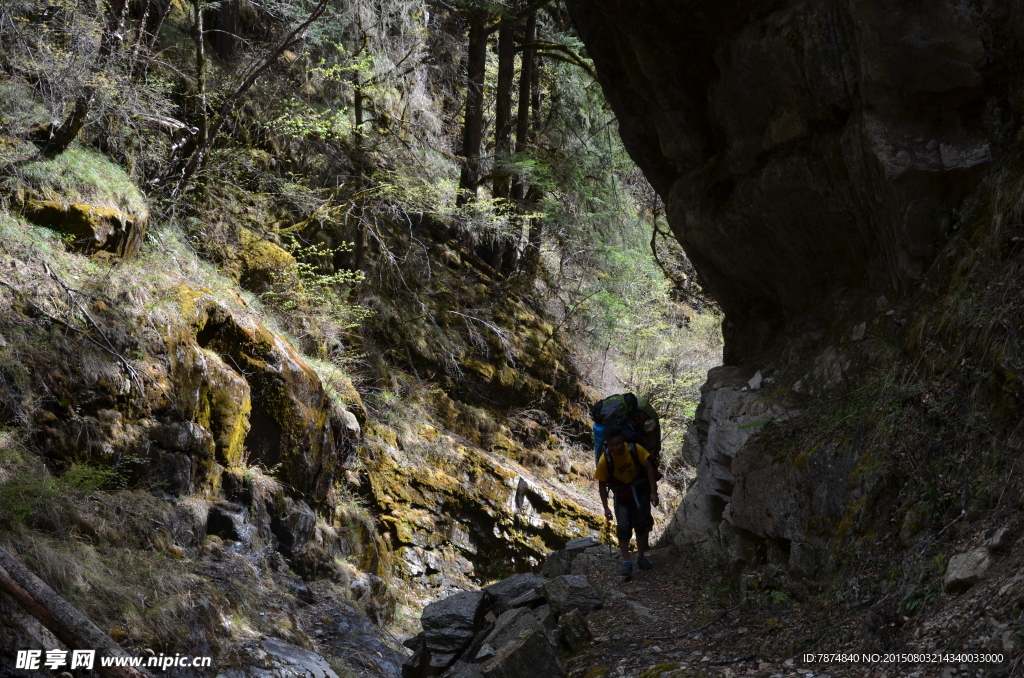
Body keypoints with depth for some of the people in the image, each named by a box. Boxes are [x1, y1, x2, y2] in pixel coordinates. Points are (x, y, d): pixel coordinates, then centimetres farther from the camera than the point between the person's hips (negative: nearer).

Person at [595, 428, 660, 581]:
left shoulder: (635, 449, -24)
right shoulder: (605, 461, -23)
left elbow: (649, 468, -13)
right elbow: (602, 484, -11)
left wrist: (653, 492, -15)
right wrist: (606, 507, -11)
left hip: (640, 489, 1)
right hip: (621, 494, -1)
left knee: (642, 524, 7)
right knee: (623, 527, -10)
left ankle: (641, 557, 21)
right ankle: (626, 563, -9)